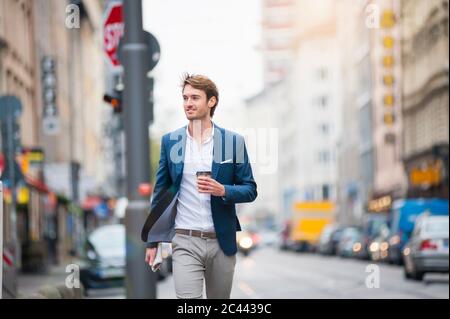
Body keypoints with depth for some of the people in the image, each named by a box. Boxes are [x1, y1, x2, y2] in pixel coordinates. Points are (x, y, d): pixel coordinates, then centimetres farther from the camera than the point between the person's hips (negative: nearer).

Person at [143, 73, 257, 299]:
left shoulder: (233, 141, 1)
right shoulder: (170, 141, 4)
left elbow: (250, 190, 3)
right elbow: (161, 191, 9)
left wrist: (223, 191, -18)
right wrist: (152, 241, 6)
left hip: (222, 241, 1)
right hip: (185, 241, -1)